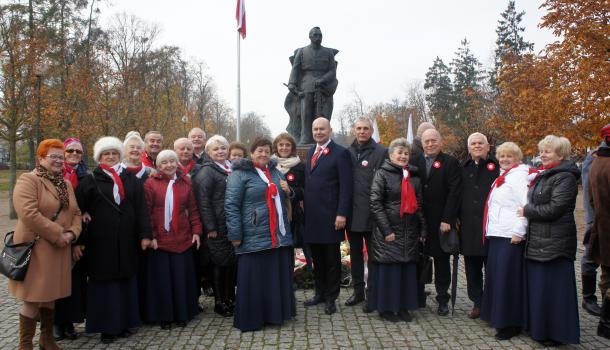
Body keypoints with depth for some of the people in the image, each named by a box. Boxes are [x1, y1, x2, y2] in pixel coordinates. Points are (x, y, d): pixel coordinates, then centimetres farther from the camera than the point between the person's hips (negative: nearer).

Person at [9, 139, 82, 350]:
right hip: (35, 248, -7)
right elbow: (29, 214, -22)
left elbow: (76, 212, 12)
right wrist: (58, 235, -19)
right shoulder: (28, 180, -10)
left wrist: (72, 233, -8)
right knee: (34, 298, -3)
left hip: (59, 249, 7)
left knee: (50, 295, 16)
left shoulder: (65, 184, 13)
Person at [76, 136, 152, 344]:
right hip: (101, 241, -2)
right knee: (105, 282, 2)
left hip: (126, 240, 2)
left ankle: (125, 322, 20)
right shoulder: (91, 181, 3)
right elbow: (76, 208, -1)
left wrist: (145, 234, -4)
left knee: (126, 279, 8)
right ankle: (106, 326, 12)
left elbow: (141, 209, 2)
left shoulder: (131, 179, 7)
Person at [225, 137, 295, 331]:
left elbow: (284, 199, 30)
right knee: (254, 280, 0)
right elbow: (231, 205, -9)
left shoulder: (275, 172, 16)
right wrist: (235, 234, -14)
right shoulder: (240, 174, -4)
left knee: (278, 277, 10)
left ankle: (276, 313, 25)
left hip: (279, 236, 6)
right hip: (254, 238, -6)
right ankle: (251, 319, 12)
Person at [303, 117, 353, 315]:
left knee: (331, 259, 6)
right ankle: (320, 293, 29)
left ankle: (331, 298, 18)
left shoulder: (340, 153, -7)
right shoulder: (310, 152, 15)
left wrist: (342, 214, -17)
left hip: (330, 216, -6)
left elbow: (346, 186, -12)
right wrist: (305, 205, 8)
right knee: (317, 257, 15)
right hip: (312, 216, 6)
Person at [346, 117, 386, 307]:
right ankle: (358, 290, 25)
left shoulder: (381, 152, -5)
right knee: (355, 253, 14)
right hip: (352, 212, 5)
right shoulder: (347, 153, 9)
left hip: (371, 213, -5)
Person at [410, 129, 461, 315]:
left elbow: (454, 193, -8)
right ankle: (418, 298, 19)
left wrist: (447, 219, -14)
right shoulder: (415, 162, 8)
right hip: (418, 221, 3)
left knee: (441, 260, 7)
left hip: (441, 221, -2)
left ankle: (443, 300, 18)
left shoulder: (451, 163, -1)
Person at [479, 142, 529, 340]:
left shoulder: (519, 175, -9)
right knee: (496, 276, 14)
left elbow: (525, 205, -17)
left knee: (507, 277, -4)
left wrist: (518, 231, -20)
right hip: (496, 234, 9)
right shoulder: (503, 176, 18)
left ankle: (511, 323, 4)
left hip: (510, 236, -9)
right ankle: (497, 315, 26)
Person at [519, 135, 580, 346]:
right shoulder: (542, 175, 16)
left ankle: (556, 333, 10)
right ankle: (538, 327, 26)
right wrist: (528, 210, 6)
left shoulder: (565, 177, -12)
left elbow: (554, 209, -20)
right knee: (537, 286, 15)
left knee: (553, 288, -2)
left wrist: (526, 211, -10)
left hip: (554, 242, -9)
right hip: (537, 241, 9)